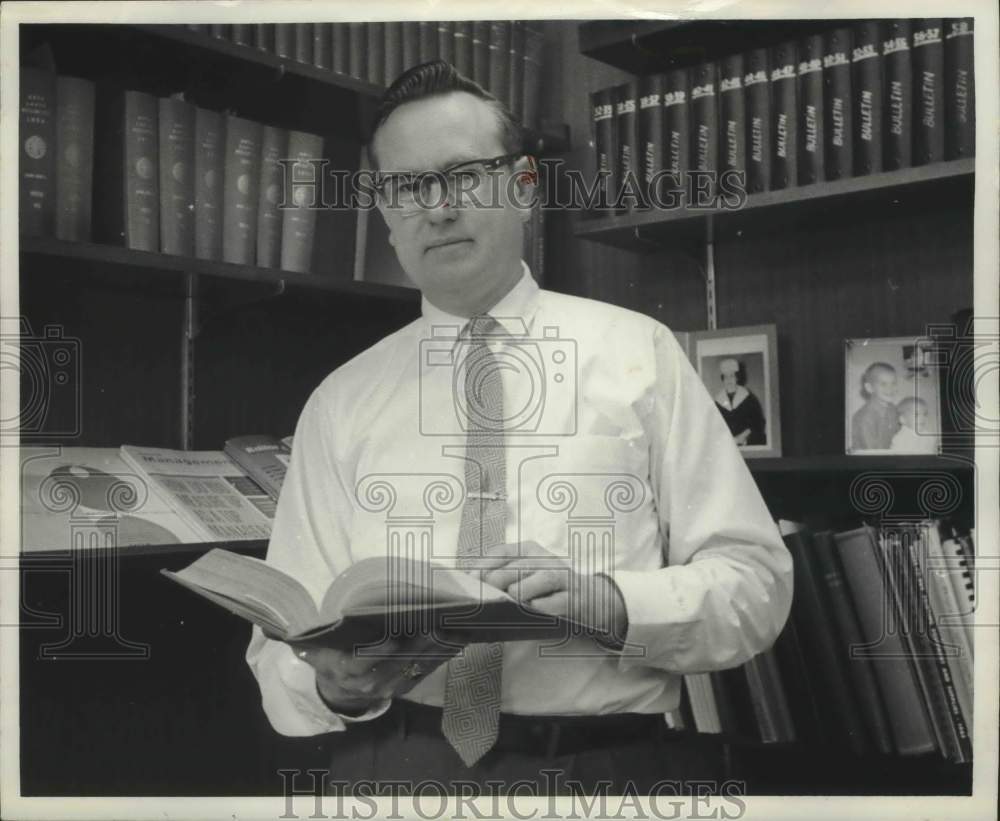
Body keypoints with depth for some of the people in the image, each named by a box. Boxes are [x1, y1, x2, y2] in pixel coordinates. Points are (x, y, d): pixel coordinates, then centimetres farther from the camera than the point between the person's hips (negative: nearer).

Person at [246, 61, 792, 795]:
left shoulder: (639, 352, 4)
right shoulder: (340, 404, 8)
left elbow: (756, 582, 1)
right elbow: (279, 651, 6)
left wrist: (613, 604, -16)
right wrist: (333, 685, -15)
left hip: (613, 763, 0)